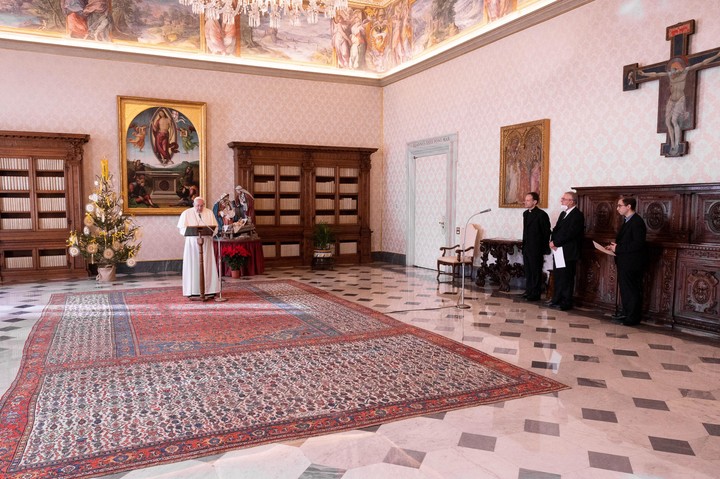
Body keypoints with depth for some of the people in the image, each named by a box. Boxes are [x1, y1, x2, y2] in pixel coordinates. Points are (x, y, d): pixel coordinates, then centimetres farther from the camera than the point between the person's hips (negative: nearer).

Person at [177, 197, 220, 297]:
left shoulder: (209, 213, 9)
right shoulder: (186, 213, 3)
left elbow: (215, 227, 5)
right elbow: (182, 229, -2)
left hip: (206, 243, 2)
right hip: (192, 243, -2)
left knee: (207, 265, 1)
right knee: (193, 266, -2)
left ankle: (208, 289, 5)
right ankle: (193, 290, 1)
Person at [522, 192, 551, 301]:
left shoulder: (541, 214, -12)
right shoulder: (525, 213, 12)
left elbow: (546, 232, -10)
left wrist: (545, 249, -10)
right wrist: (524, 245, 13)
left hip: (536, 248, -7)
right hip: (526, 247, 7)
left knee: (536, 272, 1)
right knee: (528, 271, 13)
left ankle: (535, 294, 8)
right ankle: (528, 291, 22)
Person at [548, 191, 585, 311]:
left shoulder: (577, 215, -12)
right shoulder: (563, 214, 17)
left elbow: (569, 234, -20)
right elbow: (556, 229, 15)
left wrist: (555, 242, -14)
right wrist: (552, 241, -3)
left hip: (568, 252, -8)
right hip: (558, 251, 8)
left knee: (566, 278, -1)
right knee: (557, 276, 13)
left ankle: (566, 303, 8)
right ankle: (557, 300, 22)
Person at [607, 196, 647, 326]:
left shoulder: (637, 222, -18)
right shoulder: (627, 220, 13)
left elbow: (638, 244, -24)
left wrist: (618, 248, -20)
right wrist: (615, 246, 4)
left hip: (632, 263, -10)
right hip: (624, 262, 10)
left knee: (632, 291, 1)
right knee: (625, 289, 18)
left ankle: (633, 318, 11)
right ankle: (626, 313, 29)